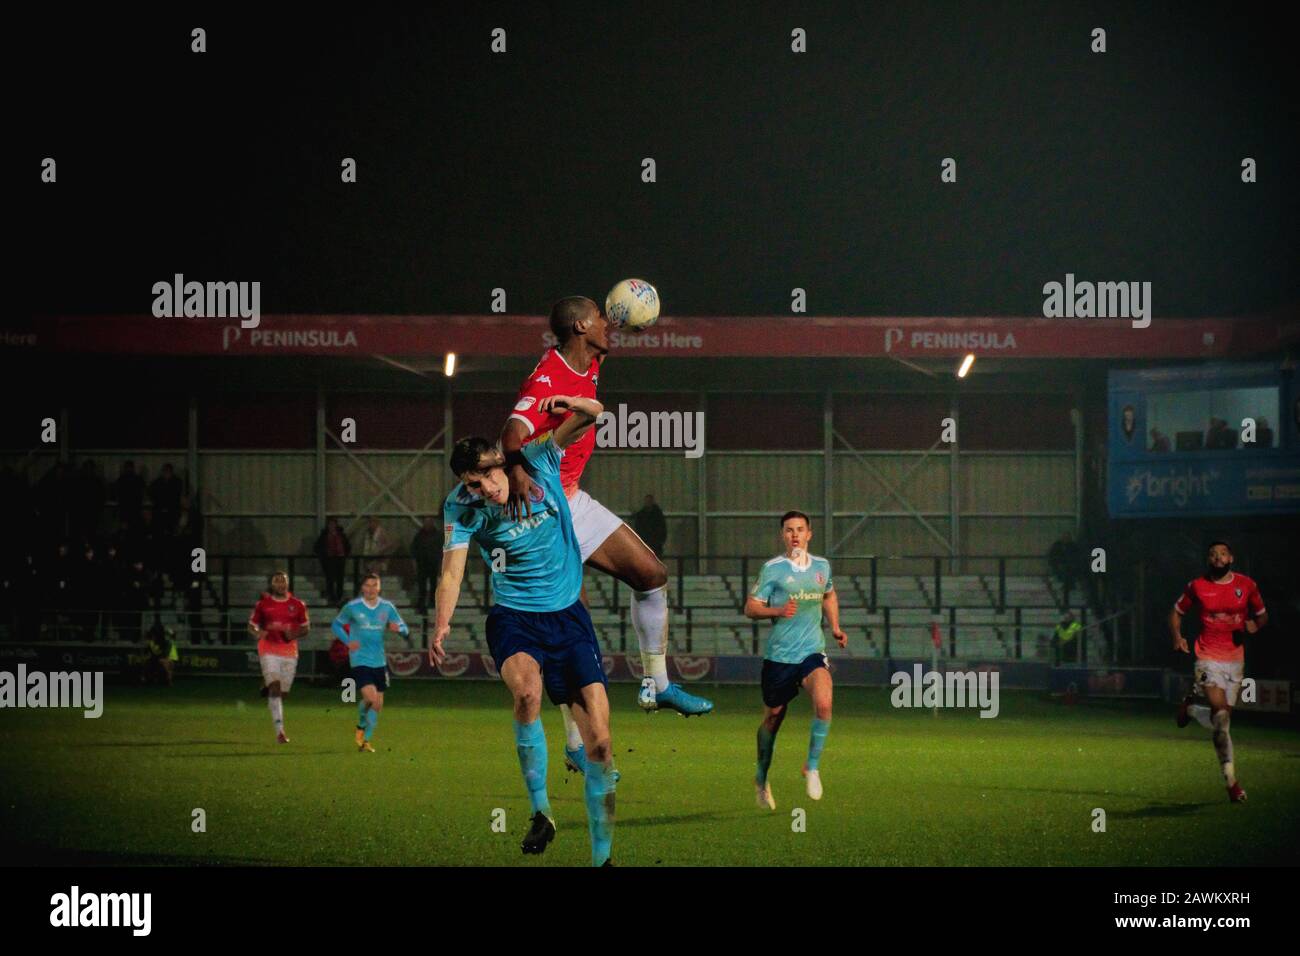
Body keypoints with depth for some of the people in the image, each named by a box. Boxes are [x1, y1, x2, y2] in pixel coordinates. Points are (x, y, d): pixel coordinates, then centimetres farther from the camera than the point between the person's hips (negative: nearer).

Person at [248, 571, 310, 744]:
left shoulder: (297, 605, 4)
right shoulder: (263, 604, 1)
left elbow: (305, 628, 11)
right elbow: (251, 625, 8)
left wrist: (294, 634, -10)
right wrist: (257, 633, -15)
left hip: (289, 652, 3)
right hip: (269, 651, -3)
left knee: (282, 692, 8)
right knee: (275, 687, -18)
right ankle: (279, 731, -23)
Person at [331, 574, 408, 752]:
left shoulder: (387, 607, 5)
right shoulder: (352, 607, -3)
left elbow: (405, 629, 10)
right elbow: (336, 625, 9)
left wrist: (398, 629, -15)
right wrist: (348, 641, -8)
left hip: (379, 662, 4)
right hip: (360, 661, -4)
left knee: (377, 705, 7)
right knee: (371, 698, -21)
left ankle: (366, 740, 24)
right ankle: (361, 726, 9)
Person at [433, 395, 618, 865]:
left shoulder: (537, 460, -7)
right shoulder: (461, 508, -9)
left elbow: (592, 415, -9)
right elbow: (452, 570, -19)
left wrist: (574, 404, -32)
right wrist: (441, 624, -36)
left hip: (568, 615, 2)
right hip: (514, 617, -2)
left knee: (599, 743, -4)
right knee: (526, 689, -36)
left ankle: (602, 856, 8)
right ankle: (539, 812, -20)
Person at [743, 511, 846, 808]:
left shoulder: (821, 566, 8)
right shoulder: (772, 569, -4)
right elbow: (750, 608, -5)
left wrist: (835, 627, 19)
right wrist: (778, 611, -22)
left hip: (812, 652, 2)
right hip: (779, 654, -2)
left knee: (823, 703, -24)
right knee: (773, 717, 9)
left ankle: (812, 767, -6)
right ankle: (762, 778, 31)